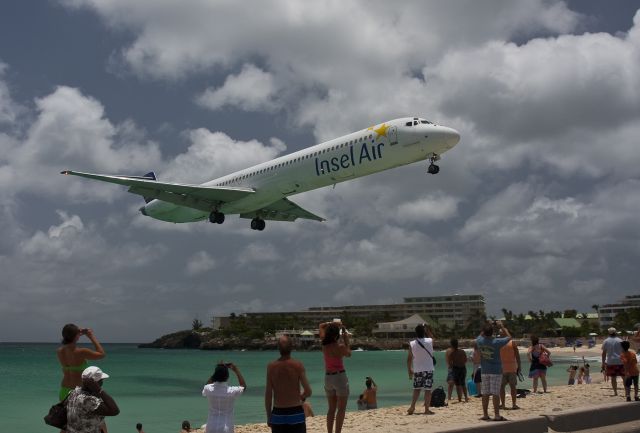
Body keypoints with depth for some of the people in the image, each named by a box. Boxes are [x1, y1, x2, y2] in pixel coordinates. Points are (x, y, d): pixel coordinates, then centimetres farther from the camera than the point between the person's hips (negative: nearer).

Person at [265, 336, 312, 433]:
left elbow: (268, 394, -3)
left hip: (278, 414, 1)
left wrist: (268, 416, 7)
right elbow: (308, 391, -12)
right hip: (296, 413, -1)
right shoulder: (298, 365, -10)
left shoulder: (271, 366, -6)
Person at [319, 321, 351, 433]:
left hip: (328, 377, 6)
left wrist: (332, 323, 10)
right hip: (339, 376, -6)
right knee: (341, 409, 1)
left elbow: (321, 326, 15)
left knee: (331, 409, 14)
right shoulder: (340, 346, -17)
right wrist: (346, 340, 7)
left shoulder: (324, 344, -1)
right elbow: (348, 353, 5)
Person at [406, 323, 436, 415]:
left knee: (416, 389, 12)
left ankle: (412, 407, 3)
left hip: (417, 370, 2)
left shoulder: (411, 344, -5)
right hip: (428, 369, -1)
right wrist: (427, 328, 20)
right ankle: (427, 409, 2)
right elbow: (432, 336, 21)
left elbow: (409, 359, 1)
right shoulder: (430, 341, -6)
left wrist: (409, 370, 11)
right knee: (428, 390, 3)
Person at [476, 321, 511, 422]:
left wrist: (488, 327, 18)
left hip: (485, 371, 4)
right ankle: (497, 415, -2)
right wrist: (502, 327, 6)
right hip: (496, 371, -4)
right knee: (496, 393, -3)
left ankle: (485, 415, 13)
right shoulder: (496, 342, -15)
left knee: (485, 393, 8)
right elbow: (509, 337, 0)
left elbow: (481, 335, 21)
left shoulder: (479, 341, -4)